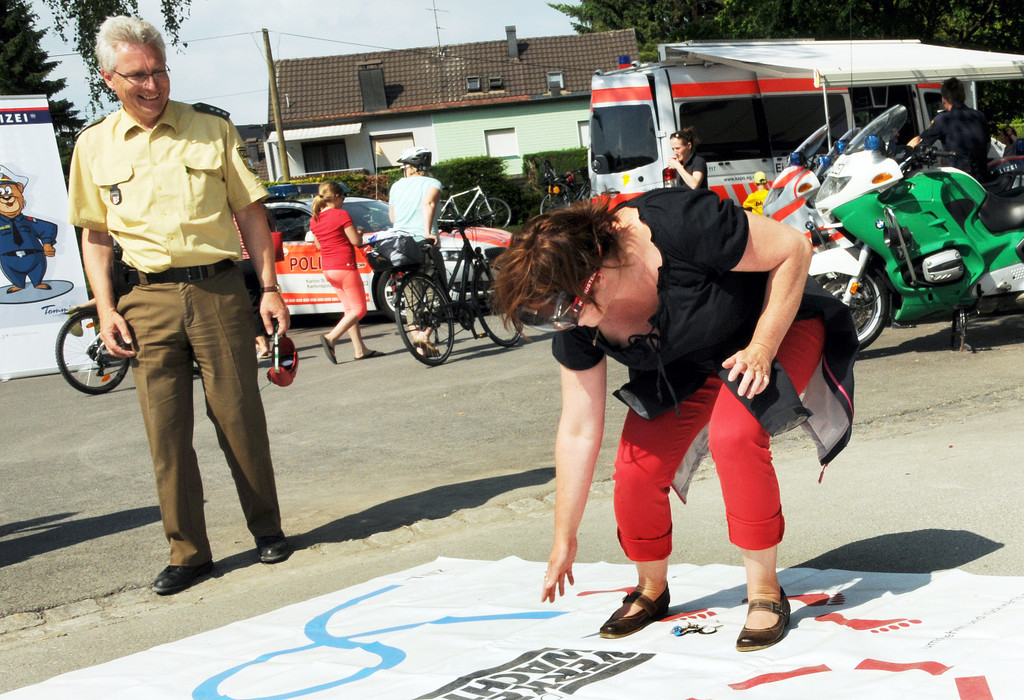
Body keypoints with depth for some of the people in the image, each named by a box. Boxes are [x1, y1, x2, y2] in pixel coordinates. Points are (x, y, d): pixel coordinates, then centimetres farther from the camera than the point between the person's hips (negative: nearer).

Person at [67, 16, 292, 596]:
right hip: (148, 299, 1)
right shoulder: (95, 145, 8)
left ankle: (268, 529, 20)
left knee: (240, 418, 3)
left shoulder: (212, 129, 4)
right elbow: (96, 234, 13)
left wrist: (270, 287, 0)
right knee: (166, 430, 1)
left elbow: (251, 212, 7)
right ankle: (188, 552, 10)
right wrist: (106, 308, 3)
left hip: (219, 290, -1)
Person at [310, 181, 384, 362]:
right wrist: (359, 233, 9)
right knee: (359, 309, 0)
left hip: (328, 269, 8)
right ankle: (331, 337, -16)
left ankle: (360, 349, 14)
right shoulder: (341, 215, -14)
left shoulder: (314, 220, 7)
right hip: (345, 266, -8)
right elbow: (356, 241, -12)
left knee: (350, 308, 14)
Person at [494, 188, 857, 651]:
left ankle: (765, 591, -12)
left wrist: (762, 348, -30)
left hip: (779, 324, -5)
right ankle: (651, 591, 18)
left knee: (733, 434, -30)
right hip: (689, 364, 5)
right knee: (635, 469, -11)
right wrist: (564, 539, -5)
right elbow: (578, 432, -10)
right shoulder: (576, 325, -19)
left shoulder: (678, 227, -39)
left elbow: (793, 249, -25)